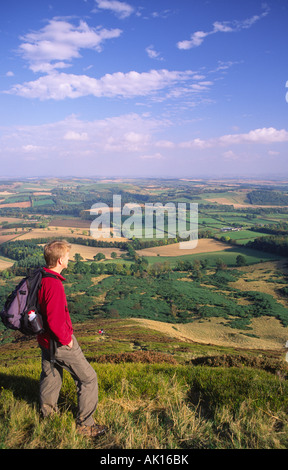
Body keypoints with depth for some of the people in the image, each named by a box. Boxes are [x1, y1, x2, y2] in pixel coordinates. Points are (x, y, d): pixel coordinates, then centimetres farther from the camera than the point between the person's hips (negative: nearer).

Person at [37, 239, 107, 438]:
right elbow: (55, 321, -31)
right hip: (60, 343, -9)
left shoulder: (39, 278, 0)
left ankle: (47, 412, 47)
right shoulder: (54, 284, -29)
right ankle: (85, 424, 16)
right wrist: (66, 340, -14)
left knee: (50, 375, 27)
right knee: (88, 378, 5)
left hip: (45, 339, 9)